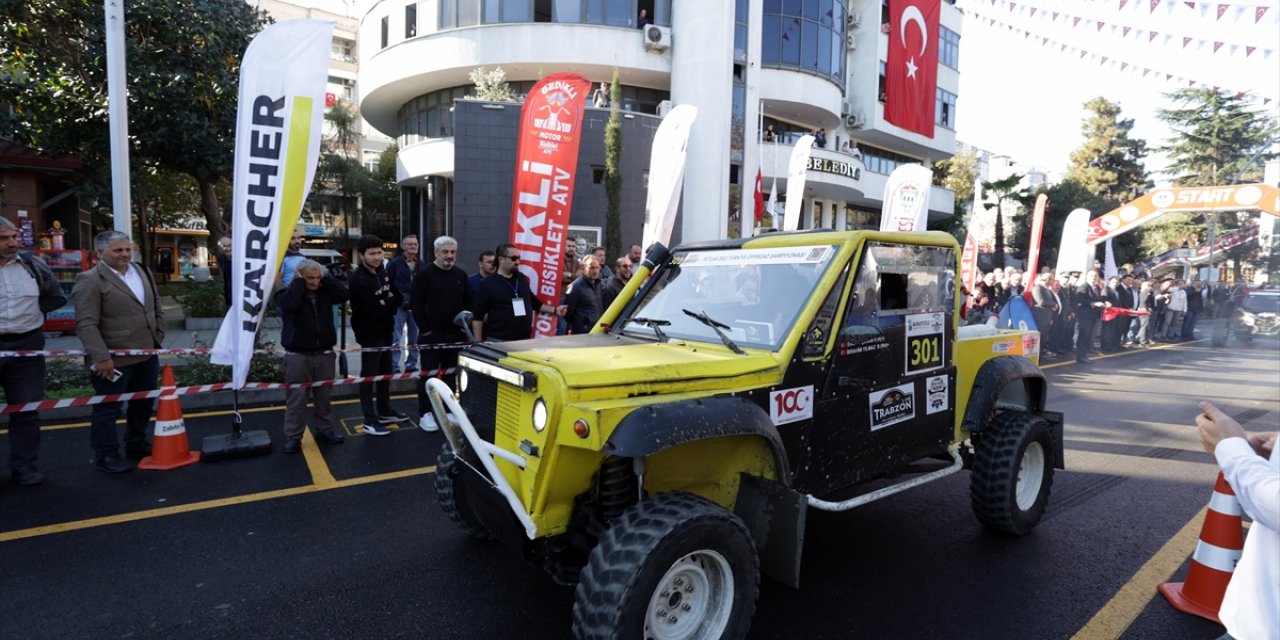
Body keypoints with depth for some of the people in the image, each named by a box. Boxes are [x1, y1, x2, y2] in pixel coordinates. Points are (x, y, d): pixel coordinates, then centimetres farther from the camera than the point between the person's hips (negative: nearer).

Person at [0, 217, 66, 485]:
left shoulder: (33, 265, 5)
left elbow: (57, 297, 17)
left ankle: (24, 465, 16)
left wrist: (30, 312, 5)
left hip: (27, 345, 2)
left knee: (27, 408, 6)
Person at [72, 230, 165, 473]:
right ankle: (105, 455, 16)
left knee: (143, 403, 18)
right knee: (107, 408, 4)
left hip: (147, 354, 7)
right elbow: (86, 324, -16)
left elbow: (156, 307, 20)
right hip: (114, 359, -7)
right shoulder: (89, 280, -11)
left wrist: (158, 337, 11)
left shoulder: (142, 272, 11)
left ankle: (136, 445, 33)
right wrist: (101, 357, -21)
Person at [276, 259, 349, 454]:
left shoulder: (325, 292, 5)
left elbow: (345, 294, -9)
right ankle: (292, 436, 12)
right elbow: (289, 304, -29)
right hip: (297, 356, -4)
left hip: (324, 354, 4)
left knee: (324, 396, 13)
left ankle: (324, 430, 26)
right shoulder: (287, 293, -7)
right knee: (296, 398, 2)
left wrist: (326, 277, -7)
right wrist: (298, 282, -17)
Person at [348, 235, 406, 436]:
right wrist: (390, 304, -9)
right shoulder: (358, 279, -21)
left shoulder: (381, 271, 6)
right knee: (369, 375, -1)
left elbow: (398, 296, 6)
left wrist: (385, 304, -13)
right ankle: (370, 421, 6)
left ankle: (385, 411, 32)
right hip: (369, 334, -8)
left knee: (385, 372, 18)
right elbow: (374, 311, -26)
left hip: (385, 331, 9)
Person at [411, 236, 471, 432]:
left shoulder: (461, 275, 9)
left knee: (450, 374, 10)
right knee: (428, 374, 0)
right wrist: (425, 329, -12)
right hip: (431, 334, -4)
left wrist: (464, 326, 6)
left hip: (455, 335, 5)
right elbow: (416, 303, -9)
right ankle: (425, 414, 6)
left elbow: (468, 303, 15)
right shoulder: (424, 274, -6)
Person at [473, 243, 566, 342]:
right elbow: (478, 317, -4)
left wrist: (555, 310, 12)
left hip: (525, 339, 5)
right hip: (498, 341, -5)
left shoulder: (522, 279, 9)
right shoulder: (488, 284, -5)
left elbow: (534, 302, 21)